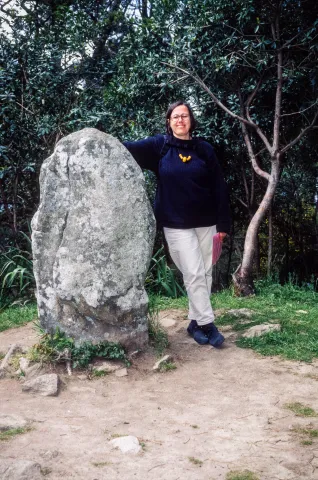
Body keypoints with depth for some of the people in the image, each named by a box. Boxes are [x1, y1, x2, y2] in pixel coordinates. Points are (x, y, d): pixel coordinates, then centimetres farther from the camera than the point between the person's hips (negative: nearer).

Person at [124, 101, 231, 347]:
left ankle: (195, 322, 20)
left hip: (205, 222, 3)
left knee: (205, 274, 7)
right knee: (194, 275, -5)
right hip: (177, 224, -3)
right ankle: (207, 323, 4)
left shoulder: (205, 149, 3)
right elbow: (128, 149, -10)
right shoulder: (159, 146, 1)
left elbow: (219, 188, 2)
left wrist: (224, 223, -2)